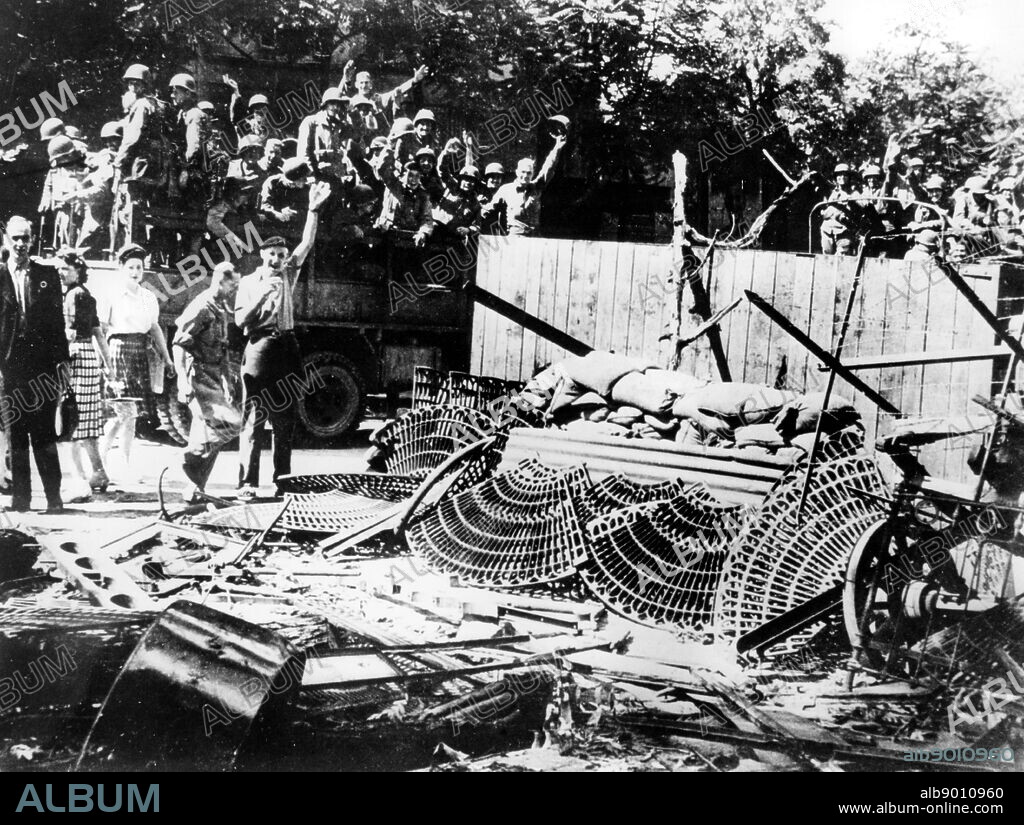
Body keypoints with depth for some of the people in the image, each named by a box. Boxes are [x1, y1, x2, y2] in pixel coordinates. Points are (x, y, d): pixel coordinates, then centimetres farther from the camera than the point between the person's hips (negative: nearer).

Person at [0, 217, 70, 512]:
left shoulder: (47, 275, 8)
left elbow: (57, 319, 6)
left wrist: (62, 360, 0)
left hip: (43, 364, 0)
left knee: (44, 433, 0)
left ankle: (54, 496, 3)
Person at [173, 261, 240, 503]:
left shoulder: (220, 310, 17)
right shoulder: (202, 307, -12)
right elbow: (179, 344, -19)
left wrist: (227, 382, 23)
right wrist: (184, 381, -27)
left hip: (213, 381, 9)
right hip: (198, 379, -9)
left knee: (208, 437, 8)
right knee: (231, 421, -21)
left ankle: (194, 489, 14)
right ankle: (192, 456, -7)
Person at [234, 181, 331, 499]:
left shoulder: (288, 275, 13)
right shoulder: (249, 282, 7)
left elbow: (306, 244, 2)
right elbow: (240, 320, -1)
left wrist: (313, 209, -8)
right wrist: (261, 297, -12)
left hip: (286, 348, 4)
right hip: (259, 349, -3)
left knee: (285, 419, 7)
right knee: (253, 418, -6)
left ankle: (282, 480, 15)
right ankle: (247, 483, -8)